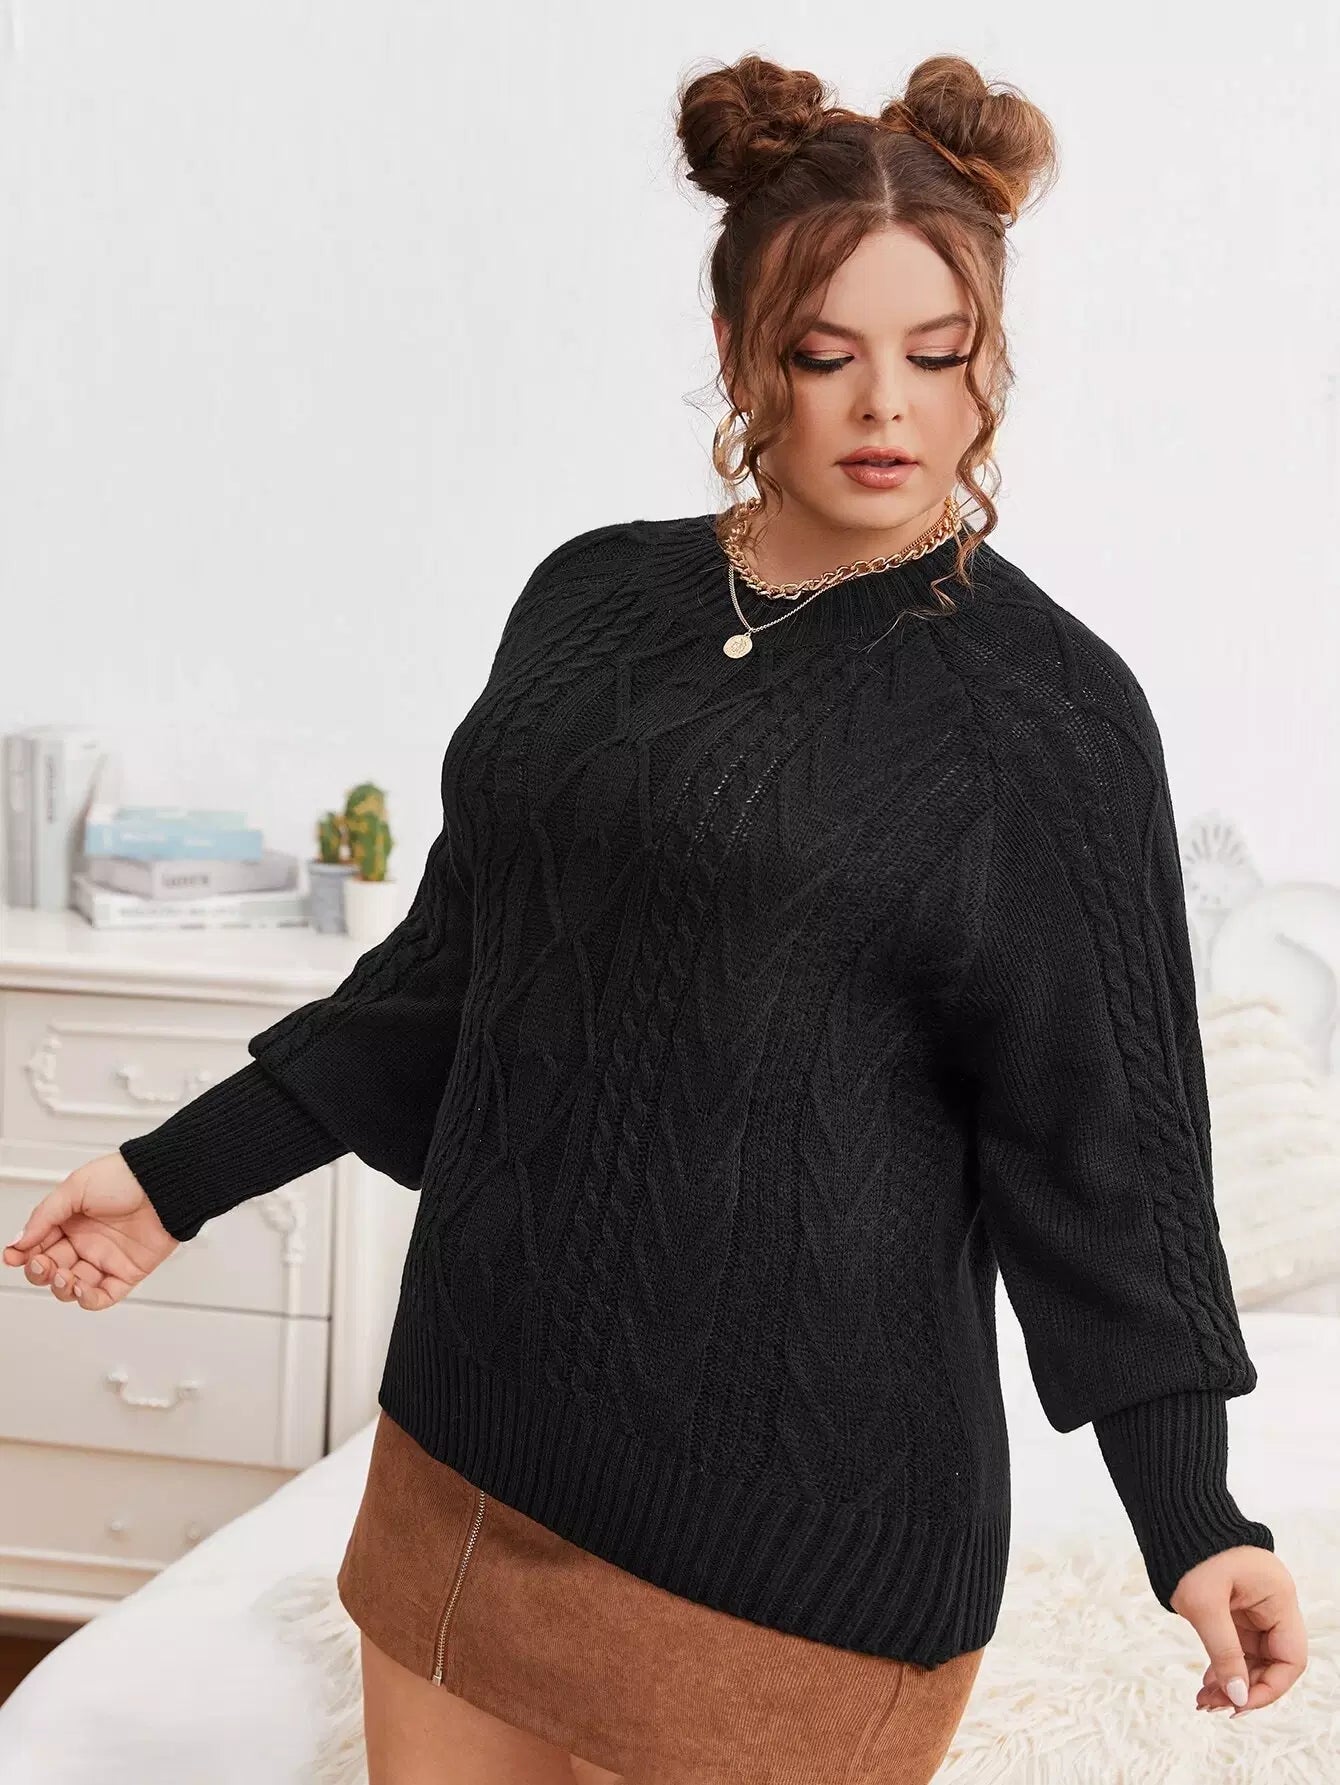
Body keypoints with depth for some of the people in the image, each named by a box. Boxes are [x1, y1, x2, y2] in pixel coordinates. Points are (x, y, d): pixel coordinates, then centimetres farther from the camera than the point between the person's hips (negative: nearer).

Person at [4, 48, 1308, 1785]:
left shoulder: (1048, 708, -8)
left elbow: (1099, 1140, -7)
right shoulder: (593, 599, 6)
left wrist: (1190, 1512, -13)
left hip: (786, 1523, -5)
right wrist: (185, 1171, 13)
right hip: (470, 1443, 5)